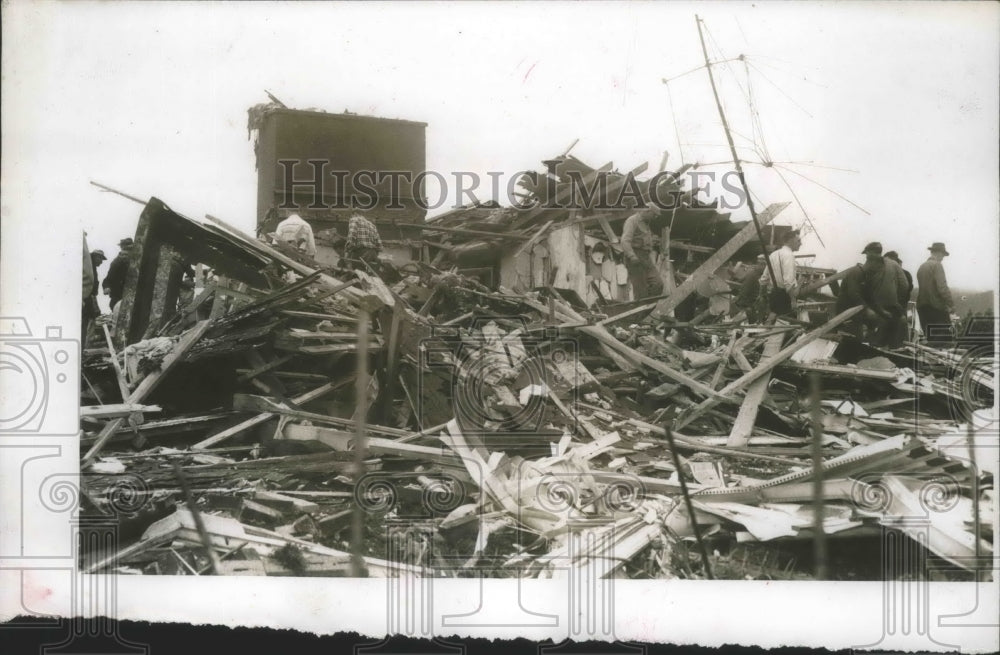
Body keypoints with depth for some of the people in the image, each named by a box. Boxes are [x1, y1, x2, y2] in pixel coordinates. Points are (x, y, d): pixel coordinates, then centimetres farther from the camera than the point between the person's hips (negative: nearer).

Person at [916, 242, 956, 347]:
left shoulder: (922, 266, 14)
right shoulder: (937, 265, -9)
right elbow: (942, 287, -17)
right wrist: (951, 304, -14)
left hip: (922, 306, 8)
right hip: (936, 307, -8)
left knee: (929, 338, 10)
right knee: (943, 338, -6)